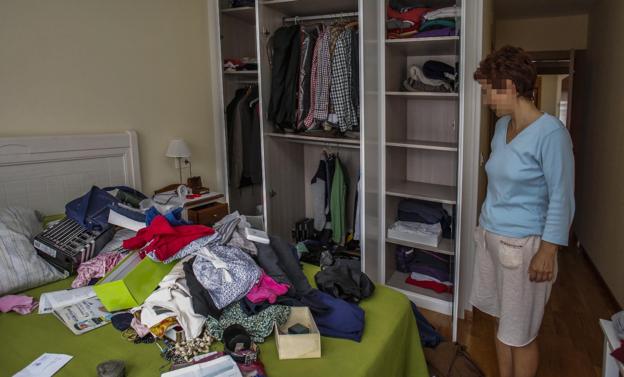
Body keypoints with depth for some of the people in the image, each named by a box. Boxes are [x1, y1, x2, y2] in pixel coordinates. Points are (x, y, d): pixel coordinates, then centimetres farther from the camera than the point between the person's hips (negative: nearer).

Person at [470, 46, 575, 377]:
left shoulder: (550, 132, -18)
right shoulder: (502, 126, 6)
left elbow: (561, 199, -17)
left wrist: (547, 251, -17)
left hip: (523, 244, -7)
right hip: (491, 237, 8)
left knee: (520, 333, 7)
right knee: (502, 320, 19)